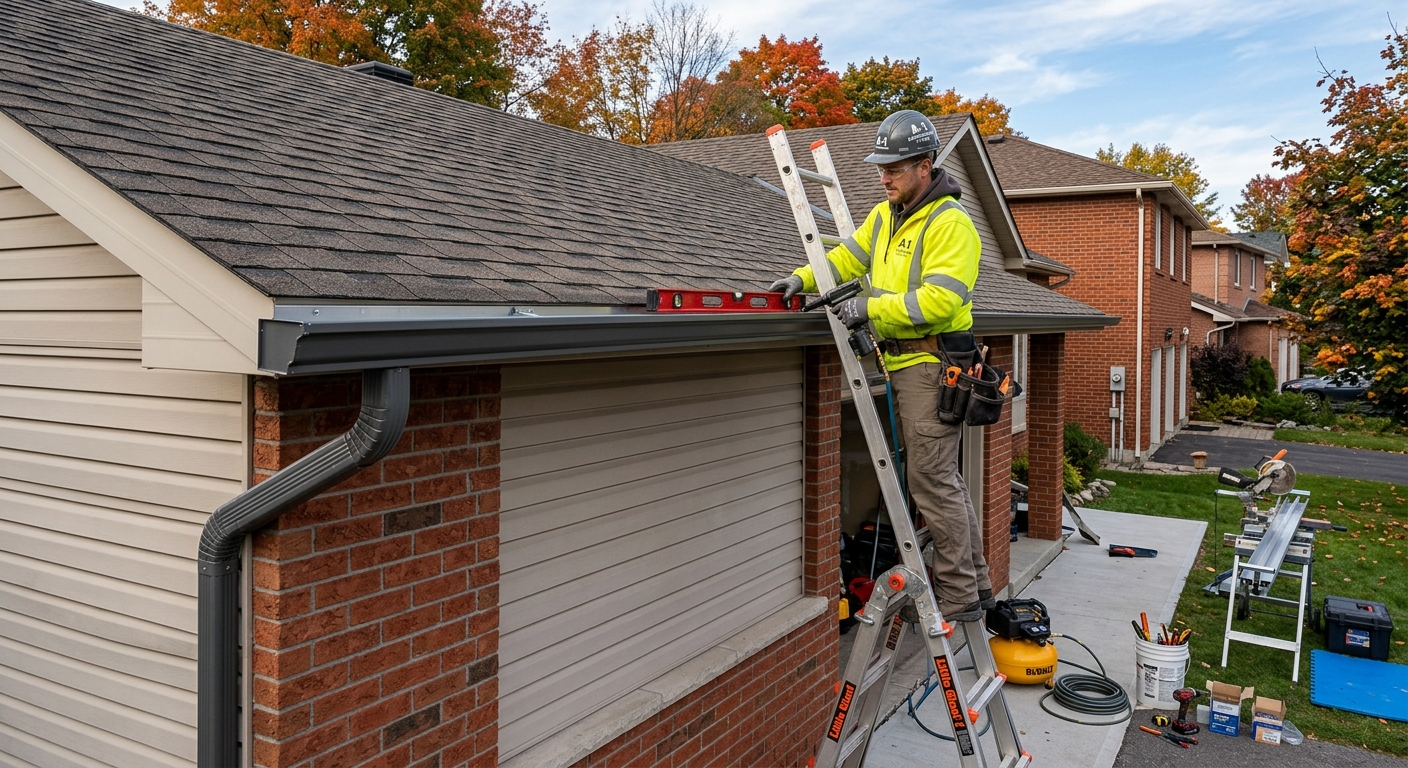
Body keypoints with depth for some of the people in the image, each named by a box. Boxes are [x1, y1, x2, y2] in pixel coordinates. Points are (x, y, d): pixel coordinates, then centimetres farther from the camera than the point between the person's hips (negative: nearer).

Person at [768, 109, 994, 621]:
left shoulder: (950, 223, -15)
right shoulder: (885, 215, 14)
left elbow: (939, 300, -23)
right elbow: (849, 256, 20)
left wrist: (872, 308, -22)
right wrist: (805, 278, 4)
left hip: (930, 361, -10)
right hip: (906, 362, 10)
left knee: (932, 479, -7)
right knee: (941, 475, 15)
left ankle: (958, 598, 5)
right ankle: (974, 583, 26)